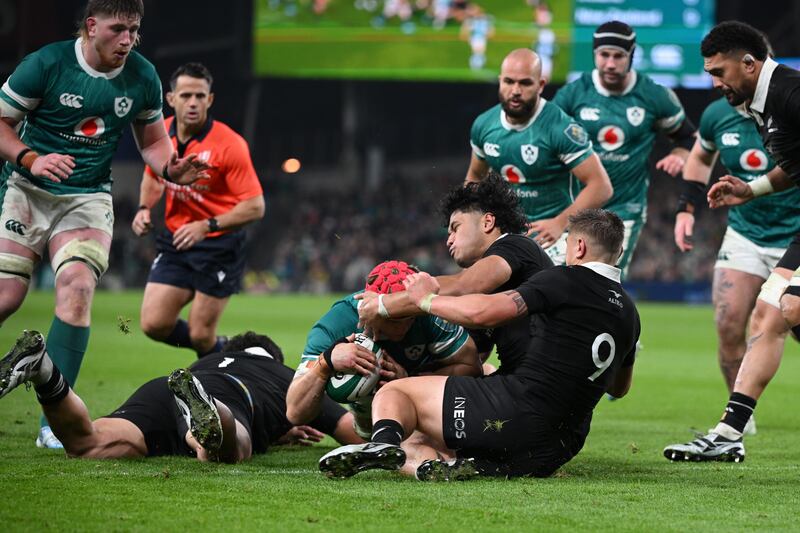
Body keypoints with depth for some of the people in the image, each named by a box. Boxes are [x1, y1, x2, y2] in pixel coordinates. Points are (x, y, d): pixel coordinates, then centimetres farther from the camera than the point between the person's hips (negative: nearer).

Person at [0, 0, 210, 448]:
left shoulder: (143, 77, 1)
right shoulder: (46, 64, -11)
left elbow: (152, 140, 15)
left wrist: (171, 169, -7)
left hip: (89, 198, 2)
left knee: (77, 287, -20)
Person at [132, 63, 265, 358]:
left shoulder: (229, 144, -18)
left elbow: (255, 206, -19)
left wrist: (207, 226, -28)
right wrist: (144, 209, 2)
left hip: (219, 246, -5)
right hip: (175, 241, 5)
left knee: (200, 335, -7)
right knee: (154, 324, -4)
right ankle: (215, 347, 25)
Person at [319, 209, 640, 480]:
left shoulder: (567, 281, -6)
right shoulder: (628, 313, 16)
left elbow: (481, 313, -12)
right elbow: (620, 388, 32)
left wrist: (428, 299, 5)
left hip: (515, 411, -7)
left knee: (393, 392, 6)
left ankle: (384, 441, -28)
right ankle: (480, 466, -11)